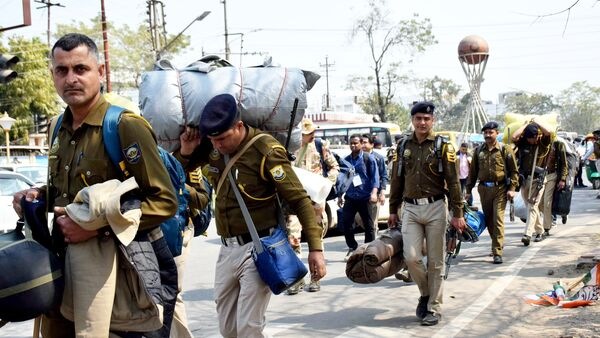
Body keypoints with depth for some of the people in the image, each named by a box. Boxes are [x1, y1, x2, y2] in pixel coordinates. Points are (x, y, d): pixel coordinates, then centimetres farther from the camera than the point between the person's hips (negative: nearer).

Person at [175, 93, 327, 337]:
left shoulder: (264, 150, -17)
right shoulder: (212, 147, 1)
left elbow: (299, 199, -15)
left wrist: (315, 247, -20)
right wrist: (185, 151, -5)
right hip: (227, 248, 7)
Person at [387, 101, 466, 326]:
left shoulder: (443, 146, -2)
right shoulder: (403, 147, 9)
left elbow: (453, 182, -4)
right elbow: (397, 181, 14)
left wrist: (457, 214, -7)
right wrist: (393, 211, 13)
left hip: (435, 208, -3)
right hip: (410, 209, 3)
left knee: (435, 262, 3)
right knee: (411, 257, -7)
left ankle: (434, 308, 13)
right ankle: (425, 293, 19)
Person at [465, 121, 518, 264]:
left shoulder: (505, 150, -1)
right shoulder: (479, 151, 9)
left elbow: (514, 171, 0)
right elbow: (473, 171, 13)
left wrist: (512, 188, -9)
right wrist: (468, 190, 10)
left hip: (500, 189, -4)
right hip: (484, 188, 4)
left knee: (498, 219, -10)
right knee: (488, 220, 12)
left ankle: (497, 252, -9)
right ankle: (498, 243, 33)